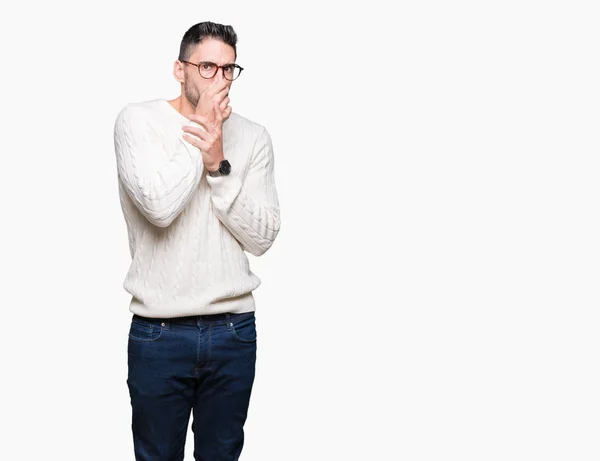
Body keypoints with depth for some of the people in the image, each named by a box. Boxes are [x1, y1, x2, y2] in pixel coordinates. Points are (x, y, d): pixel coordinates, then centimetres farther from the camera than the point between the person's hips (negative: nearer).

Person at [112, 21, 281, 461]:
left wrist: (219, 166, -14)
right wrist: (199, 132, -13)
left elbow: (262, 237, -4)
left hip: (235, 330, 3)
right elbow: (159, 206, -22)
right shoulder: (138, 120, -5)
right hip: (159, 331, -2)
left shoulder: (254, 136, 3)